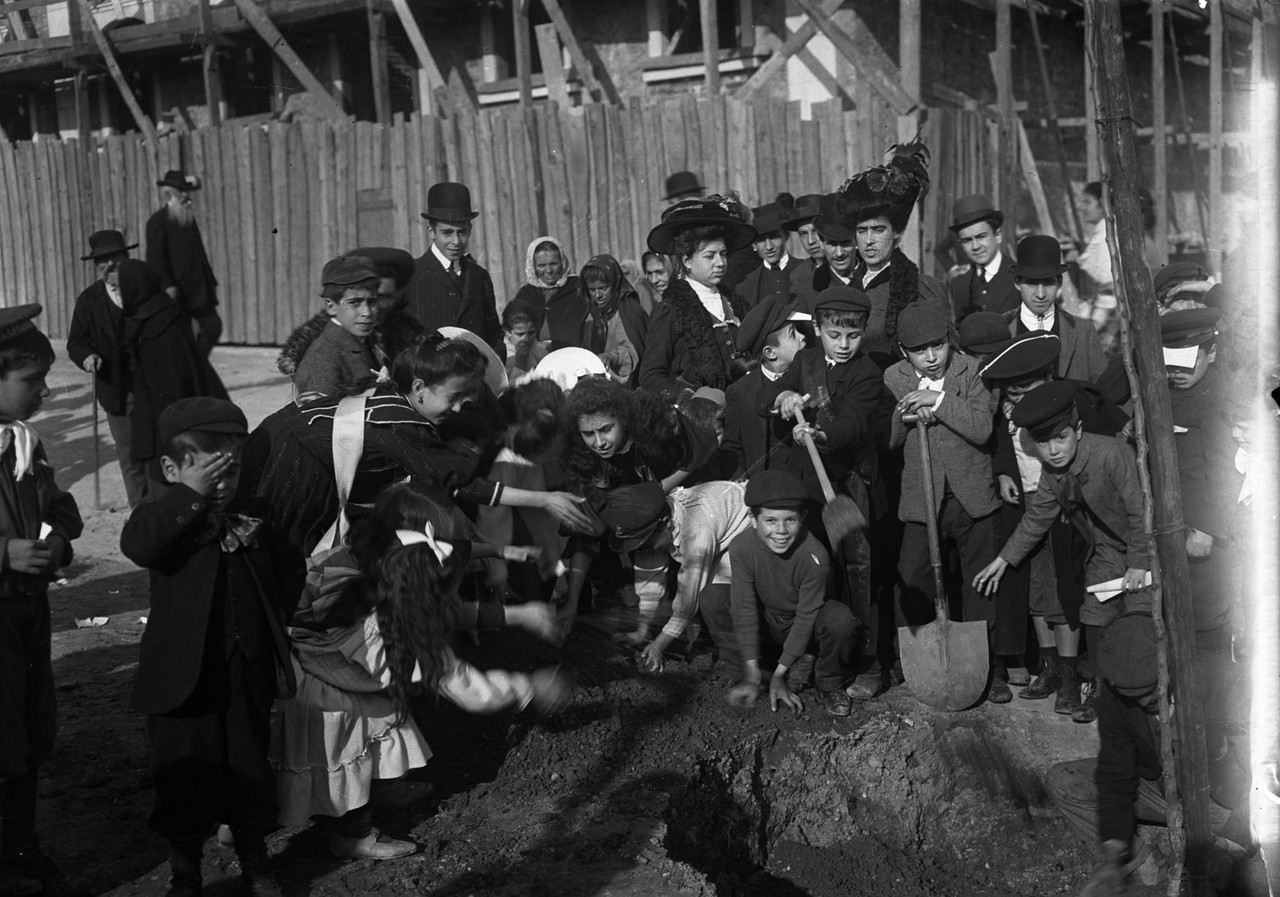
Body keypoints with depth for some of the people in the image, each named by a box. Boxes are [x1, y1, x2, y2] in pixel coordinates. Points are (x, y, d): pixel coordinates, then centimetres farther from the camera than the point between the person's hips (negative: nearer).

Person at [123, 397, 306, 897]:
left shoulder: (255, 516, 4)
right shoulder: (165, 517, -7)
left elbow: (288, 567, 18)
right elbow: (138, 546, -31)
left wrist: (275, 614, 8)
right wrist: (191, 494, -32)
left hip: (249, 673, 3)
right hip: (184, 676, -3)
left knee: (249, 767, 15)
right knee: (185, 775, 7)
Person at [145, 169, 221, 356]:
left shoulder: (189, 219, 17)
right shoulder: (158, 221, -8)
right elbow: (155, 257, -15)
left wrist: (210, 281, 18)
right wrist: (167, 286, -24)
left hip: (198, 290, 8)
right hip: (176, 292, -8)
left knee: (213, 326, 3)